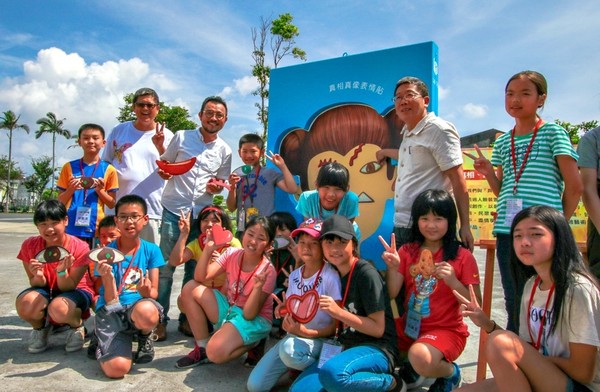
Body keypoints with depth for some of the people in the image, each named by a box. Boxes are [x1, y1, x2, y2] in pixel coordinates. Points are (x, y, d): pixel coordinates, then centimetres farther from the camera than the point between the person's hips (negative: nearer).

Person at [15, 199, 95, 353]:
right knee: (25, 304, -31)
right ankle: (40, 328, 5)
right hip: (46, 291, 3)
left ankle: (77, 326, 0)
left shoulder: (80, 247, -23)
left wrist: (61, 271, -40)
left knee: (59, 308, -37)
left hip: (75, 290, -3)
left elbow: (68, 287, -18)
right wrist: (38, 276, -31)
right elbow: (37, 285, -7)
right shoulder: (29, 246, -14)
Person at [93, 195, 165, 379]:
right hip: (111, 310, 0)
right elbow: (111, 301, -4)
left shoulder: (151, 250, 2)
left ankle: (145, 336, 1)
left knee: (147, 311, -39)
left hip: (138, 305, 1)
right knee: (117, 368, -25)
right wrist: (108, 277, -24)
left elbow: (154, 292, 0)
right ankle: (102, 343, 14)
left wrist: (146, 292, -24)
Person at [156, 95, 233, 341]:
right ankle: (160, 320, 11)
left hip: (202, 214, 2)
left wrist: (216, 187, -6)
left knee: (194, 269, 9)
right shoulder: (181, 137, 2)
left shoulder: (224, 151, 8)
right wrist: (163, 172, -12)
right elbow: (164, 163, 10)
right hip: (173, 209, -2)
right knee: (165, 267, -1)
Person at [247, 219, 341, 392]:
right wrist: (283, 309, -6)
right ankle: (296, 366, 15)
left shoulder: (331, 277, -18)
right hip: (293, 336, 6)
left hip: (320, 339, -5)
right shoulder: (294, 275, 3)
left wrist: (308, 333, -25)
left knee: (289, 349, -38)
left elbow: (337, 325, -14)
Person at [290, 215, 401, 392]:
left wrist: (339, 312, -23)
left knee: (331, 373, -36)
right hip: (344, 347, 7)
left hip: (377, 349, -6)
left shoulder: (366, 273, -14)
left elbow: (378, 329, -14)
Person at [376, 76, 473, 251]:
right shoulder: (408, 134, 15)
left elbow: (458, 180, -12)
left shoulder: (439, 130, -8)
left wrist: (464, 226, -17)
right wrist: (386, 152, 54)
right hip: (401, 224, 8)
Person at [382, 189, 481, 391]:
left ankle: (450, 373, 4)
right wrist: (393, 267, -21)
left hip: (446, 329, -5)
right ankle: (410, 368, 17)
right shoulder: (407, 251, 0)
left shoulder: (463, 256, -9)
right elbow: (391, 295, -5)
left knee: (420, 357, -32)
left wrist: (453, 282, -25)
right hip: (409, 325, 5)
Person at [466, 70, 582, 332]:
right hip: (507, 230, 4)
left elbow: (574, 187, 1)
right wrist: (489, 173, 0)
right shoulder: (502, 142, 15)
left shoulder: (553, 133, 2)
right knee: (513, 304, 11)